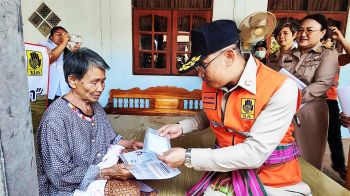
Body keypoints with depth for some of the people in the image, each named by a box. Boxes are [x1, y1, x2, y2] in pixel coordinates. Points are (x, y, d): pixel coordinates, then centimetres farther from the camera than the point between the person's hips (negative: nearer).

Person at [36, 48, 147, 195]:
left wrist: (131, 144, -3)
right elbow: (61, 175, -21)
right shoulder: (56, 119, -24)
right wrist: (107, 173, -23)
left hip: (101, 178, 7)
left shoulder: (96, 107, 2)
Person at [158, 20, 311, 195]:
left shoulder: (280, 89, -22)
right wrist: (182, 127, -1)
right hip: (229, 173, 3)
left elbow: (254, 154, -24)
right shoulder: (210, 83, -5)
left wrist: (188, 156, -24)